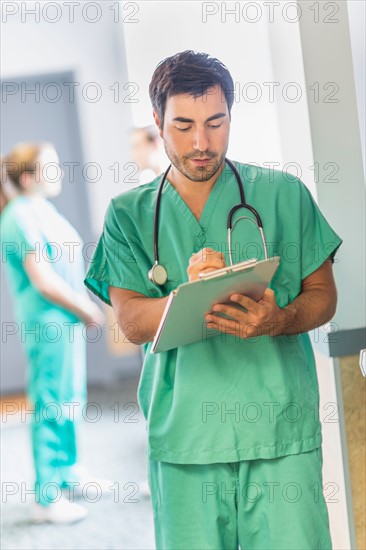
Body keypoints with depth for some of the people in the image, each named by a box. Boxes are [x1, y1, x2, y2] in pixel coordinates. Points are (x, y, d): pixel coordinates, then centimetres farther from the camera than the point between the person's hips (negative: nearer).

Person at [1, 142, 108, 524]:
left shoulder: (41, 209, 12)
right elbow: (44, 281, -22)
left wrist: (85, 307, 6)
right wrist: (86, 311, -11)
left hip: (67, 319, 10)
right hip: (48, 323, -10)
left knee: (70, 400, 20)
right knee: (51, 406, -3)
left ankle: (69, 473, 35)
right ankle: (47, 498, 6)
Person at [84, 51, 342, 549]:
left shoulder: (283, 194, 10)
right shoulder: (130, 213, 10)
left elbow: (323, 295, 9)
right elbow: (131, 320, 0)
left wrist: (278, 320, -13)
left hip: (281, 421, 0)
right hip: (182, 431, 1)